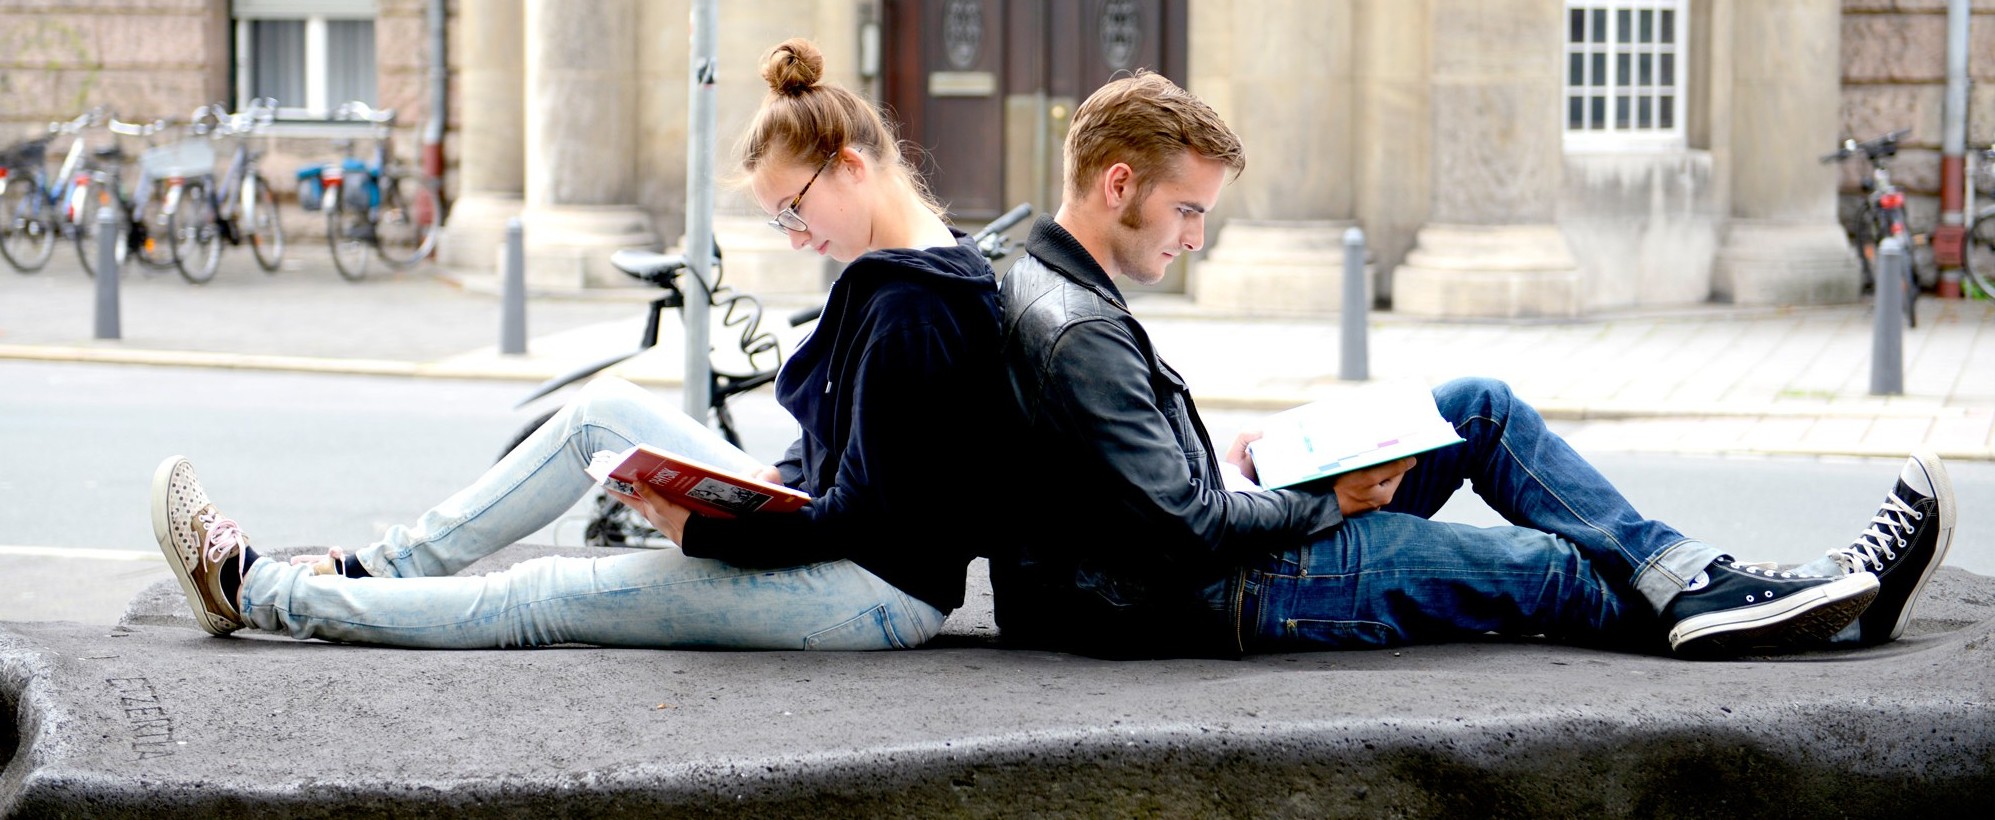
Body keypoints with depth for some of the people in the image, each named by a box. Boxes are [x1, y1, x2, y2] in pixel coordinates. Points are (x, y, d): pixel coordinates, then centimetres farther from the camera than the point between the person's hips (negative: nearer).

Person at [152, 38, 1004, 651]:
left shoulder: (910, 310, -22)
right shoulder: (900, 272, 10)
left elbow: (863, 515, -24)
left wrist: (700, 529, -19)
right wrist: (770, 479, 2)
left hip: (877, 596, -10)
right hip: (837, 547, 10)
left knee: (540, 599, -7)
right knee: (606, 407, 9)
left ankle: (256, 591, 2)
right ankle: (376, 571, 11)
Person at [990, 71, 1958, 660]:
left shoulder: (1045, 289, 8)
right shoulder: (1076, 335, -25)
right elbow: (1187, 527, -27)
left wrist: (1224, 461, 7)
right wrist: (1328, 501, -13)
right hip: (1204, 600, -10)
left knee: (1480, 407, 7)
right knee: (1543, 568, -6)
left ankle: (1705, 584, 2)